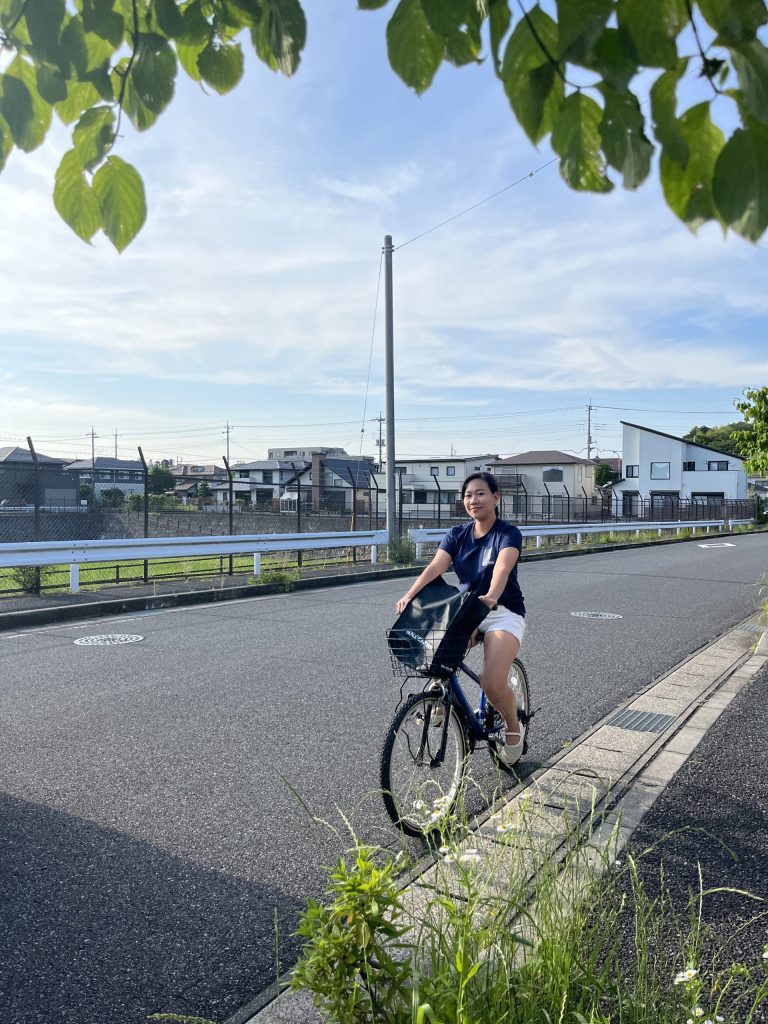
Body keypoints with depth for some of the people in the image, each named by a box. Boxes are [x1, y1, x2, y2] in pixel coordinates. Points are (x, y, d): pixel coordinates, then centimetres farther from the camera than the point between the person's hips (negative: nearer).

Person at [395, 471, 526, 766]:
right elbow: (435, 567, -12)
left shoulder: (508, 533, -9)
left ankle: (514, 728, 10)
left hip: (504, 613, -4)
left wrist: (491, 596, -50)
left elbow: (502, 567, -30)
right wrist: (410, 595, -30)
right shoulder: (457, 535, 3)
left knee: (492, 683, -22)